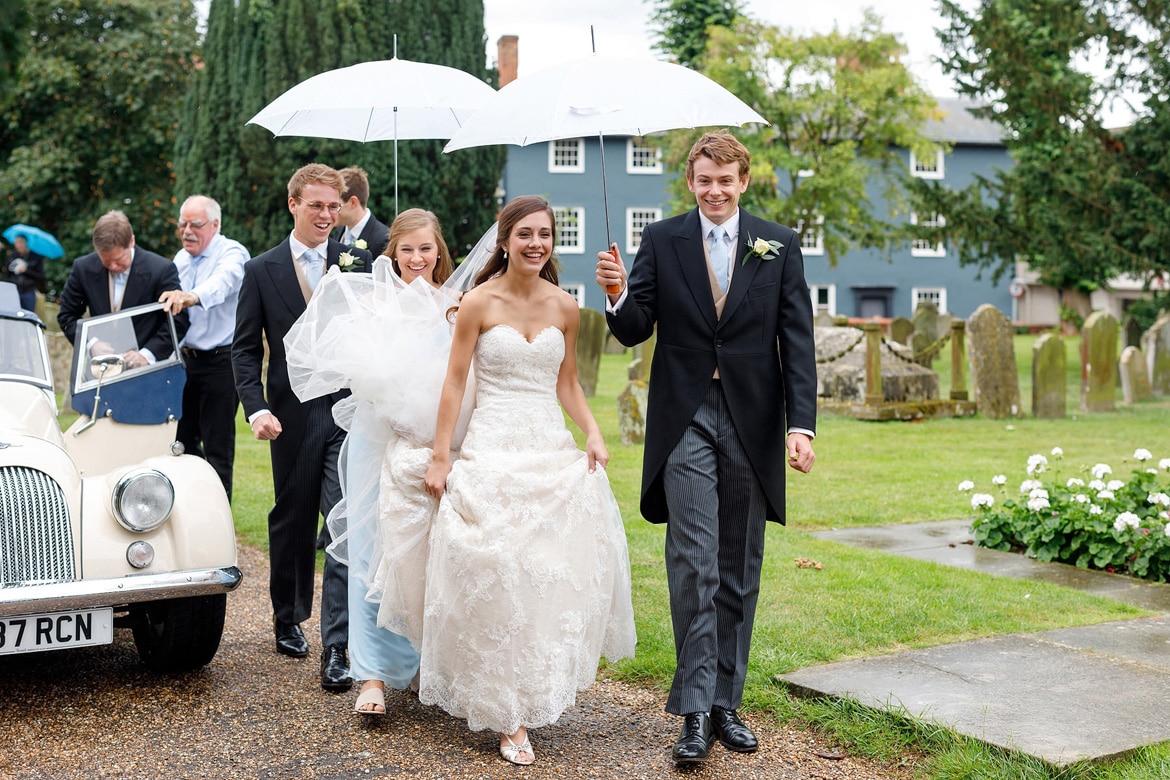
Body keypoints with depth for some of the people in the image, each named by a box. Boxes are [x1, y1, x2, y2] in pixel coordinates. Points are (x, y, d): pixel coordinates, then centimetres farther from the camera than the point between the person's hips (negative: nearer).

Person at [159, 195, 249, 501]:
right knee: (182, 440, 13)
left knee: (217, 448, -3)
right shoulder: (180, 259, 13)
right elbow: (171, 311, 19)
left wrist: (192, 296, -53)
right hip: (185, 359, 7)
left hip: (220, 362, -7)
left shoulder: (231, 253, -11)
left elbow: (223, 282, -34)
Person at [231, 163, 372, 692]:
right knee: (291, 524, 14)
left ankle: (336, 648, -7)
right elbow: (245, 349, 3)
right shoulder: (261, 271, 4)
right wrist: (255, 408, -9)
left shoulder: (358, 261, 6)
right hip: (294, 415, 1)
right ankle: (288, 619, 35)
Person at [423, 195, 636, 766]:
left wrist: (593, 435, -1)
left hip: (554, 452, 4)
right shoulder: (479, 302, -4)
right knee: (495, 580, -5)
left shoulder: (564, 307, 7)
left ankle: (542, 687, 24)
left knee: (559, 574, 2)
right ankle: (508, 716, 5)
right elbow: (454, 383, -2)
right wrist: (440, 458, -4)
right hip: (493, 454, -3)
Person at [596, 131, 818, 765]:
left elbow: (797, 341, 1)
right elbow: (634, 332, 2)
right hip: (685, 422, -2)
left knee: (739, 574, 9)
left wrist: (801, 424, -8)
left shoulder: (779, 246, 6)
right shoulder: (661, 241, 4)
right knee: (694, 567, -9)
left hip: (752, 425, 2)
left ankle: (725, 703, 20)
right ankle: (695, 711, -4)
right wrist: (617, 295, -20)